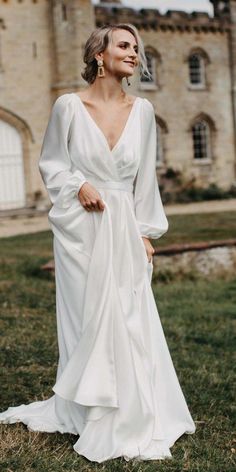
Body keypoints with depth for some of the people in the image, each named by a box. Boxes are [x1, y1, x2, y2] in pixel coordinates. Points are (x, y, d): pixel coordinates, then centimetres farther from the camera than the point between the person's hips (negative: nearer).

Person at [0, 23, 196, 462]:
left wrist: (145, 233, 5)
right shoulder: (69, 105, -5)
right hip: (81, 228, -2)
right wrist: (78, 184, -13)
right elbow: (50, 162, 5)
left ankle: (129, 417, 16)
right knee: (86, 318, 5)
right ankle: (87, 414, 20)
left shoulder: (142, 110, 3)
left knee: (130, 321, 3)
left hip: (125, 228, 2)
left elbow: (146, 178, 7)